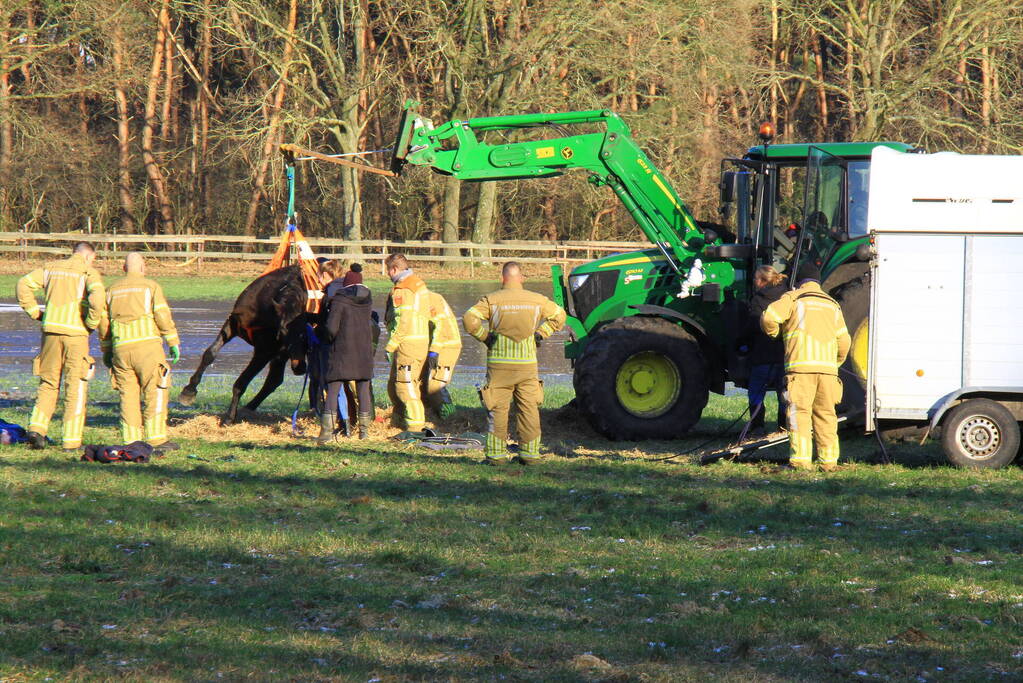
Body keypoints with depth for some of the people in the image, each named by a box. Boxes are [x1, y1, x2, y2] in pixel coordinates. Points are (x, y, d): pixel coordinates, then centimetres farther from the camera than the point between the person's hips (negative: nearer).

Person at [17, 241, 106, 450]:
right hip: (76, 332, -4)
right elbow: (97, 298, -18)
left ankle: (37, 428, -2)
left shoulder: (51, 268, 15)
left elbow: (24, 285, 6)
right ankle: (71, 440, 1)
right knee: (76, 388, 3)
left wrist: (35, 313, 10)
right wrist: (92, 323, -4)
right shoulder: (89, 272, 1)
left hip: (51, 331, 4)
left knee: (48, 384, 15)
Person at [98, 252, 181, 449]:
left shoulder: (113, 290, 15)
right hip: (147, 345, -4)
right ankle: (156, 437, -7)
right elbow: (163, 316, -6)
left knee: (128, 395, 7)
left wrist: (106, 350, 24)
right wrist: (174, 343, -2)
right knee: (156, 392, -1)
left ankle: (131, 440, 4)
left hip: (121, 349, 4)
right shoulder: (150, 286, 3)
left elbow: (103, 322, 16)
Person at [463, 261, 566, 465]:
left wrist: (485, 336, -3)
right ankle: (529, 453, 9)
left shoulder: (491, 300, -5)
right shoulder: (536, 300, 4)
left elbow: (470, 319, -16)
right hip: (527, 363, 2)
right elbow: (559, 316, 15)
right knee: (529, 409, 9)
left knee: (497, 410, 3)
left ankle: (495, 453, 1)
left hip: (499, 364, -2)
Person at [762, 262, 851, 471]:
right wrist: (836, 363, 34)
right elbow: (844, 341, 19)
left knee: (799, 412, -5)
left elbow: (769, 318, -6)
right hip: (827, 367, 4)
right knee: (825, 414, 9)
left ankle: (801, 459, -12)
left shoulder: (794, 298, 7)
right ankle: (829, 460, 6)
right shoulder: (832, 304, 22)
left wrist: (775, 333, 15)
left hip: (801, 365, -4)